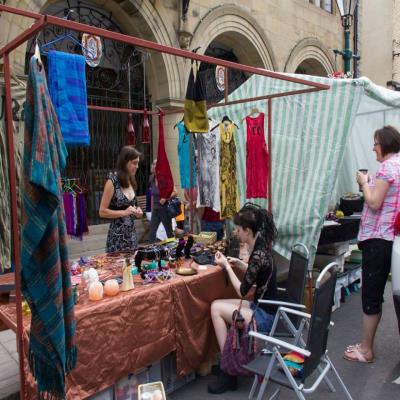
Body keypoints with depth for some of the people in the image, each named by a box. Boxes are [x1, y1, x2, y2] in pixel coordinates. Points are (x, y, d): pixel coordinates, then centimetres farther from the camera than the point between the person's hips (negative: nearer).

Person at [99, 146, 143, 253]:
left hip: (132, 233, 6)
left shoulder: (131, 181, 7)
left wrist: (136, 211, 3)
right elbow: (102, 212, -12)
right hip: (117, 235, -6)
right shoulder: (112, 181, -12)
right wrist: (124, 212, -19)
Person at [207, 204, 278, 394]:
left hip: (266, 317, -9)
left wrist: (227, 266, -7)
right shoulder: (261, 245, 3)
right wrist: (238, 263, 7)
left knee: (216, 308, -8)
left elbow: (242, 291, -17)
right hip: (265, 308, 9)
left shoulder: (258, 254, -25)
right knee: (217, 305, 4)